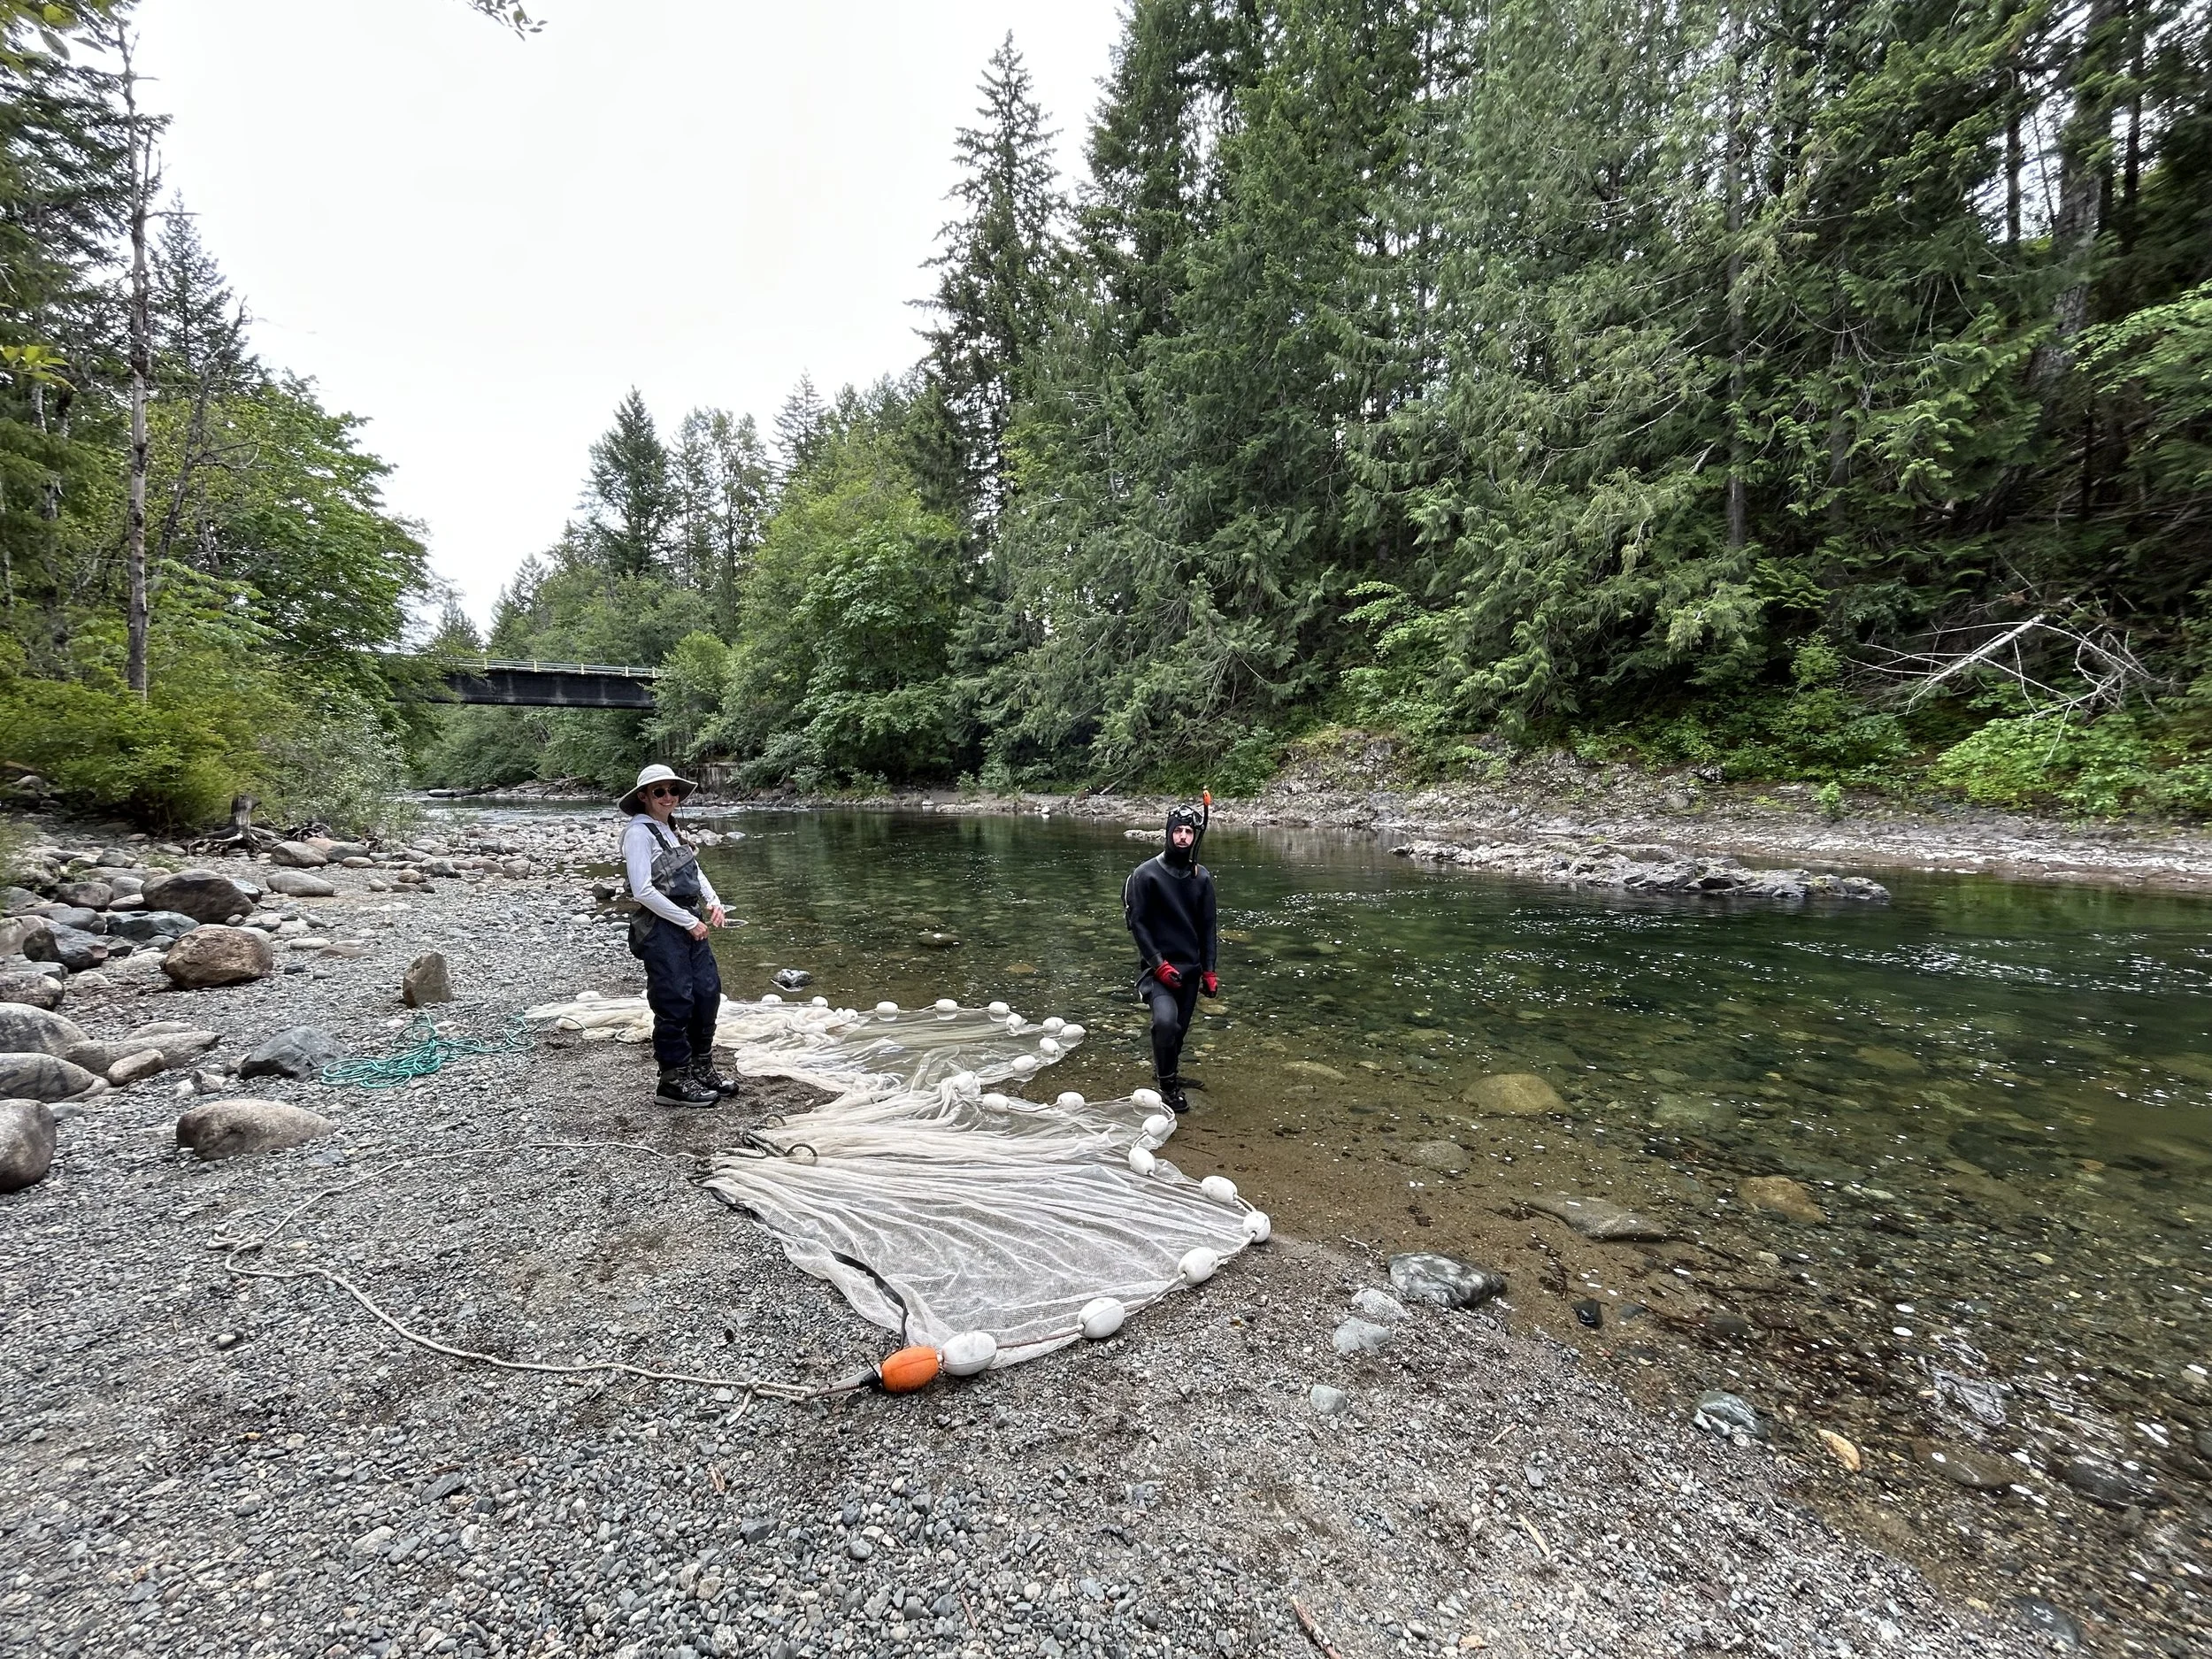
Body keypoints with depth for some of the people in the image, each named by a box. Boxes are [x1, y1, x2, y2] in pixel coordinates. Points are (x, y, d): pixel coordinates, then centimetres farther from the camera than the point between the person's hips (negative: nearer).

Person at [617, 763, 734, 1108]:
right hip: (661, 928, -9)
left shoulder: (671, 830, 14)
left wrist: (713, 902, 3)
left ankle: (701, 1069, 28)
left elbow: (695, 872, 22)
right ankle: (674, 1082, 11)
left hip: (690, 926, 9)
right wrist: (690, 922, -14)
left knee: (708, 992, 12)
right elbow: (644, 891, -18)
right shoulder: (639, 832, -12)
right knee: (675, 1003, -2)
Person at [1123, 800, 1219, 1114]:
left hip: (1190, 967, 5)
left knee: (1179, 1028, 12)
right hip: (1157, 966, -5)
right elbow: (1138, 923, -10)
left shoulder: (1201, 877, 6)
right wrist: (1159, 964, -17)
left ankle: (1167, 1068, 38)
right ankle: (1168, 1084, -5)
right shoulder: (1145, 874, -9)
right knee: (1166, 1020, -25)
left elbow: (1207, 926, 10)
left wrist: (1209, 970, 5)